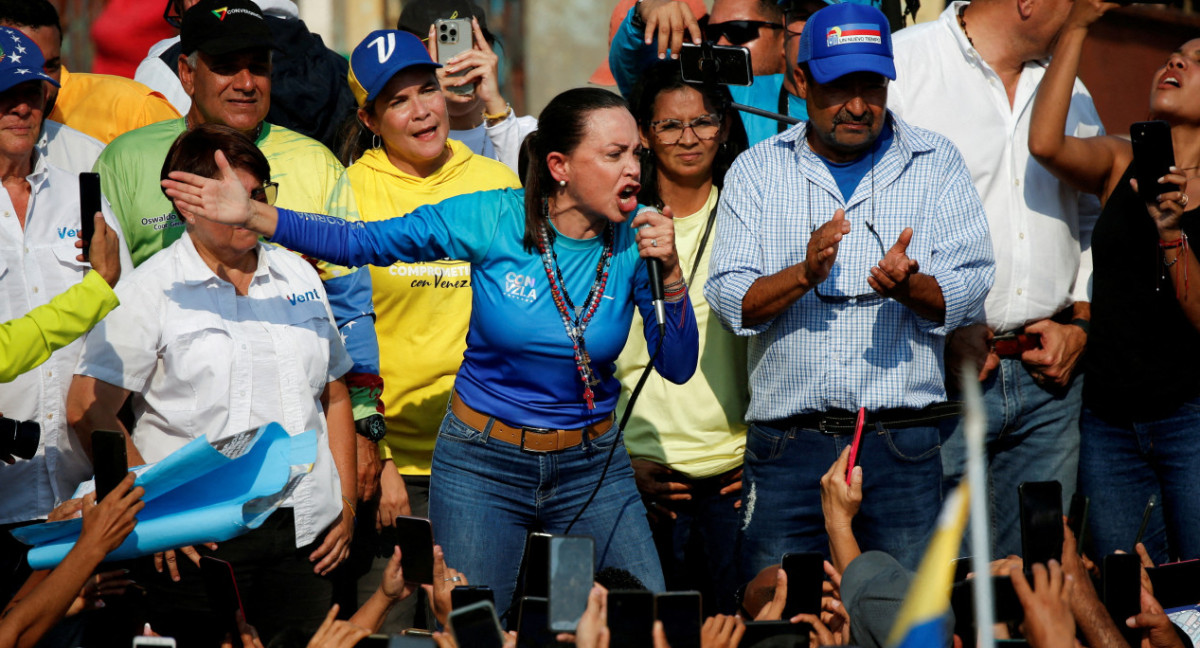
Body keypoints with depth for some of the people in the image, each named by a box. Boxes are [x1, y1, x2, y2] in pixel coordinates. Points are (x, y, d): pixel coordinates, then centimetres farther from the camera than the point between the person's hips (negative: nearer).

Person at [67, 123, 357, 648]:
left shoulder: (298, 277, 15)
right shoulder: (152, 290, -2)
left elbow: (335, 397, 22)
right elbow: (88, 409, -8)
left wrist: (347, 502, 12)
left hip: (305, 531, 4)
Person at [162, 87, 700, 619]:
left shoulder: (636, 238, -9)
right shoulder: (494, 219, -13)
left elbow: (677, 368, -9)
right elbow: (359, 243, -9)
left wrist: (669, 271, -24)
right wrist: (251, 215, -19)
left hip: (590, 466, 2)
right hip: (481, 463, -1)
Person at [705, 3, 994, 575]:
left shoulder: (936, 163, 9)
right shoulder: (756, 172, 10)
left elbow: (967, 288, 1)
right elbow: (730, 301, 1)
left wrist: (908, 286, -20)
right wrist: (805, 273, -17)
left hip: (904, 442, 0)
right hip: (787, 437, 0)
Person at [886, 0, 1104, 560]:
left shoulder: (1068, 91, 16)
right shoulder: (899, 66, -5)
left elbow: (1094, 222, 24)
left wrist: (1080, 325, 7)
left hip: (1049, 372, 6)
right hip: (936, 375, -6)